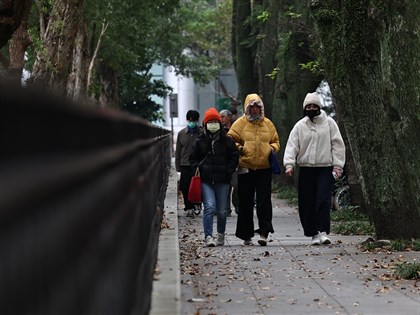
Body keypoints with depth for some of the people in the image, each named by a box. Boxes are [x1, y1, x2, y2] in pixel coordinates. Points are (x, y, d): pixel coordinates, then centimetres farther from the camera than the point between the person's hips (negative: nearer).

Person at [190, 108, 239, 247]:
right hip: (206, 180, -1)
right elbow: (193, 159, 15)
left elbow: (234, 157, 9)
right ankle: (208, 237, -19)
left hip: (222, 180, 1)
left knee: (221, 210, 8)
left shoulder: (227, 141, 6)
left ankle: (221, 235, 27)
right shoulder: (199, 142, 8)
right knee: (209, 207, -15)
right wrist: (198, 169, -1)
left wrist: (228, 172, -1)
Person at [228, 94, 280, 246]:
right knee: (246, 203, 4)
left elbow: (275, 141, 21)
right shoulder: (240, 123, 3)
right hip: (245, 169, -1)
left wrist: (272, 148, 0)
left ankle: (264, 232, -8)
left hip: (264, 168, 1)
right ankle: (246, 235, 12)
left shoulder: (267, 123, 12)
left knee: (264, 202, -7)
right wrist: (239, 148, -13)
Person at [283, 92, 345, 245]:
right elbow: (292, 145, 1)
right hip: (306, 168, 2)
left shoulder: (329, 123, 5)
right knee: (307, 203, 2)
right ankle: (313, 233, 11)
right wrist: (289, 164, -13)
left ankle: (323, 232, -16)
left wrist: (337, 165, -3)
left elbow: (337, 144, 5)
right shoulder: (300, 126, 8)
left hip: (325, 168, -2)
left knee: (323, 199, -14)